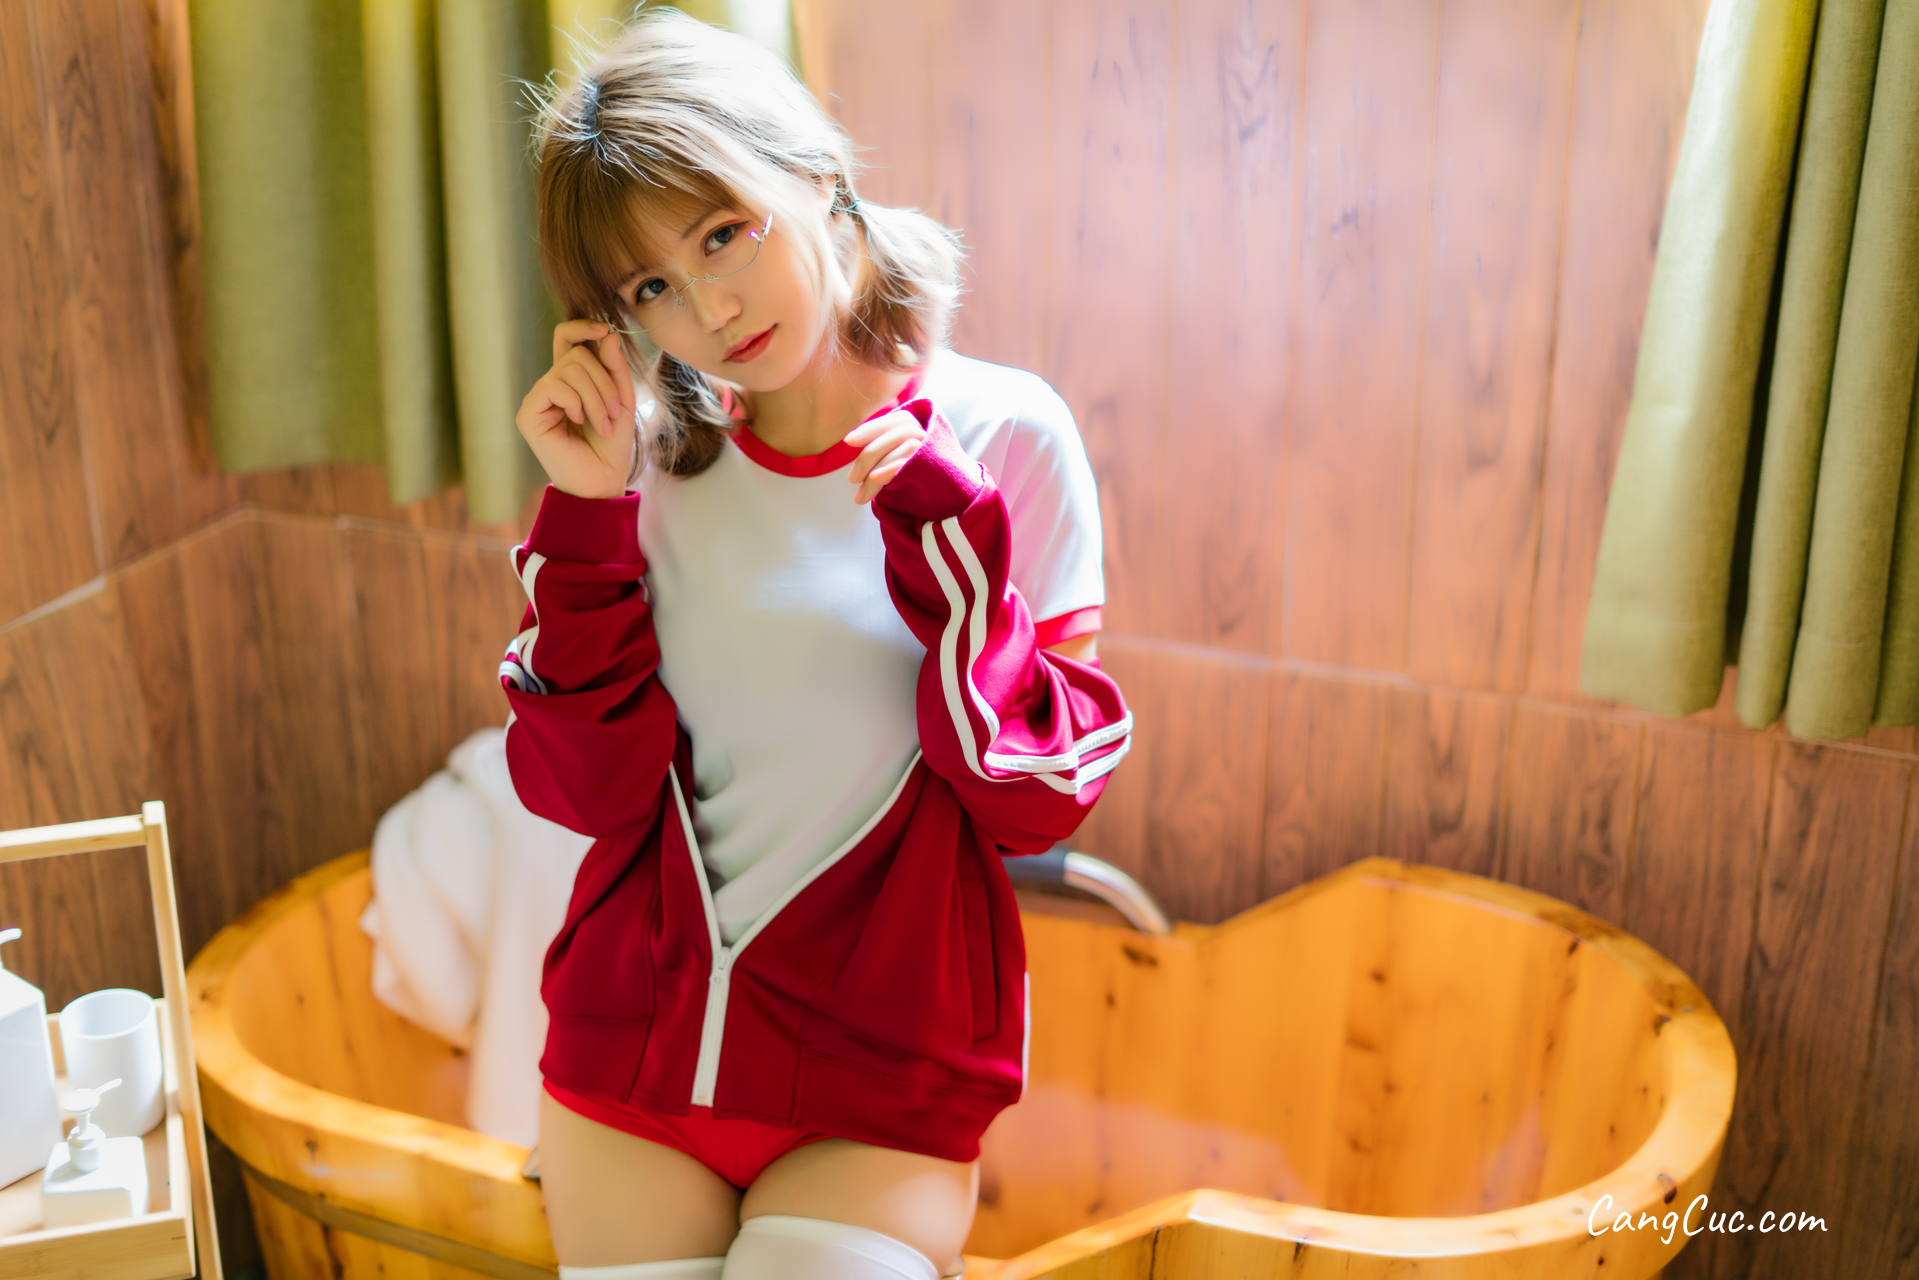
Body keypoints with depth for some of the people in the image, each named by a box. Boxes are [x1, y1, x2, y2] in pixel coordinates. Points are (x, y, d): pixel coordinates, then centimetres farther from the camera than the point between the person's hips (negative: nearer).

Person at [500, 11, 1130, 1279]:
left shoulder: (1002, 437, -8)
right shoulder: (658, 454, 0)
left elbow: (1038, 799, -8)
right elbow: (589, 787, -4)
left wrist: (947, 542, -20)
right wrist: (587, 514, -12)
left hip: (884, 1084, -2)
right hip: (634, 1039, 3)